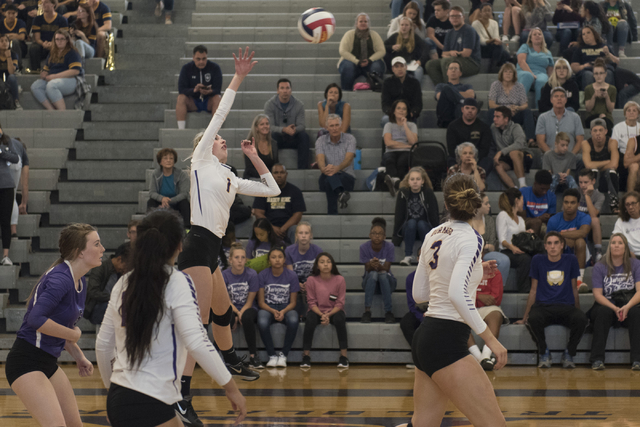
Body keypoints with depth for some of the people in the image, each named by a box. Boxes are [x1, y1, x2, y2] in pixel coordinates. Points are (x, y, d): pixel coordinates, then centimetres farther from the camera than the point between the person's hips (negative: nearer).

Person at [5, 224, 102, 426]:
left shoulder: (80, 282, 10)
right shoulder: (60, 278, -20)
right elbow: (36, 319, -30)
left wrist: (78, 356, 12)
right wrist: (73, 335, -17)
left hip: (49, 363, 10)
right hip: (27, 363, -10)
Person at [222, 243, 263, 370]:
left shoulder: (252, 274, -8)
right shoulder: (224, 275, -5)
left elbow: (250, 301, -5)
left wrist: (240, 314, -20)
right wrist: (236, 313, -19)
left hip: (248, 308, -1)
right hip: (231, 309, 1)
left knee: (247, 318, -37)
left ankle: (253, 356, -30)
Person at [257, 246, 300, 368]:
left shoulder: (291, 276, -3)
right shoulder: (263, 275, -3)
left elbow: (293, 302, 0)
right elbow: (261, 302, -2)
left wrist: (283, 312, -20)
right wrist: (273, 311, -20)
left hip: (286, 308, 0)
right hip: (267, 308, 0)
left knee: (293, 321, -35)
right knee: (262, 323, -36)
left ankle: (283, 355, -20)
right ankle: (272, 355, -18)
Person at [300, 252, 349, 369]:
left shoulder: (339, 280, -6)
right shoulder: (312, 280, -5)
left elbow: (340, 303, -6)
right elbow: (312, 302, -5)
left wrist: (328, 315, -21)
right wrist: (321, 315, -21)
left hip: (334, 311, 0)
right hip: (317, 311, 0)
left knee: (339, 318, -34)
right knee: (310, 318, -33)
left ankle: (343, 356, -28)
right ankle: (306, 355, -24)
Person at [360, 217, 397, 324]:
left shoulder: (389, 246, -14)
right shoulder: (364, 247, -12)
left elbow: (386, 268, -17)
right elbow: (367, 269, -12)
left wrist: (379, 266, -40)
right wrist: (371, 266, -37)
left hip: (387, 280, 0)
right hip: (370, 281, 0)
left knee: (383, 275, -35)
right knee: (373, 274, -34)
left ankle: (388, 311, -34)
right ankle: (367, 310, -37)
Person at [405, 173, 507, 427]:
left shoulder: (434, 235, 11)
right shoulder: (470, 239, -11)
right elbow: (457, 294, -26)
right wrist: (490, 339, -23)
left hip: (425, 337, 9)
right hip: (447, 342, -9)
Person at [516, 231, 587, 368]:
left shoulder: (570, 259, 9)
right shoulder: (538, 260, 8)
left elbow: (574, 289, 16)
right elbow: (533, 290, 13)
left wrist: (577, 312, 16)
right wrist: (525, 317, 12)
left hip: (566, 307, 1)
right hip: (542, 306, -1)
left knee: (581, 319, -34)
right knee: (534, 319, -37)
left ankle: (569, 354, -9)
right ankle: (544, 353, -9)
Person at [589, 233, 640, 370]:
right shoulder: (600, 267, 5)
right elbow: (597, 294, -4)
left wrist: (627, 307, -26)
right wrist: (615, 308, -22)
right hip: (606, 305, 0)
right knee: (604, 311, -35)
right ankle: (597, 359, -36)